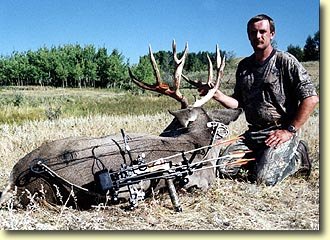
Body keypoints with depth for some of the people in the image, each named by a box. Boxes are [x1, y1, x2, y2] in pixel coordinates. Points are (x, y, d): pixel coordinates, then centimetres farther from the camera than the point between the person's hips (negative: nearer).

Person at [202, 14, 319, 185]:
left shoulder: (285, 61, -5)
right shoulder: (244, 66, 13)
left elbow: (311, 98, -12)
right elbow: (239, 102, 14)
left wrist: (289, 131, -14)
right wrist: (217, 95, -4)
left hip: (280, 132, -5)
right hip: (253, 133, 6)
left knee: (264, 178, -22)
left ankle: (297, 158, 7)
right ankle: (264, 158, 13)